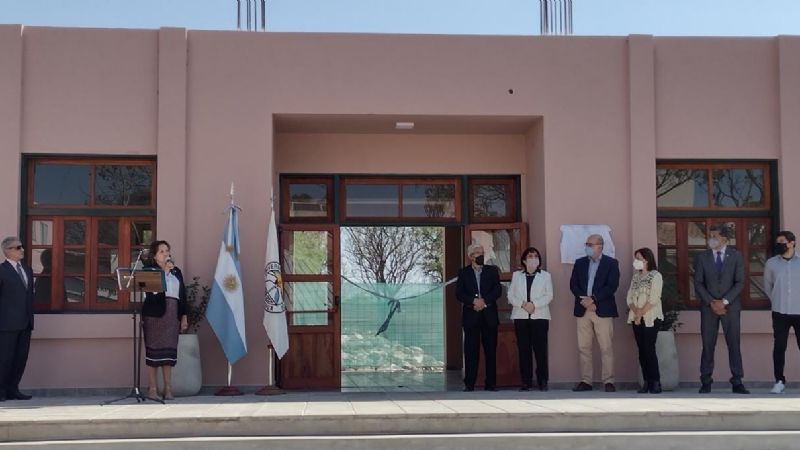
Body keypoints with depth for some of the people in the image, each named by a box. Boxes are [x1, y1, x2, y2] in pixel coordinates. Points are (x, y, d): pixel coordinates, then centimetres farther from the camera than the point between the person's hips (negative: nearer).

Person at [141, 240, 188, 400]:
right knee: (154, 350, -4)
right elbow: (152, 289, -16)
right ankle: (152, 389, -1)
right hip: (155, 314, -4)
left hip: (172, 314, 4)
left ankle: (168, 389, 5)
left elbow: (182, 295, 18)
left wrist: (184, 316, 12)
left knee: (169, 351, 3)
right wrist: (165, 271, -13)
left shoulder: (176, 271, 17)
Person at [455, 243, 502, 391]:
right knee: (471, 351, -2)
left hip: (489, 315, 1)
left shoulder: (492, 270, 11)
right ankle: (469, 384, 1)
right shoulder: (463, 272, 8)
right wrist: (474, 301, -16)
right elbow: (459, 294, -1)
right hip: (471, 316, -1)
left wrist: (484, 301, -13)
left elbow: (498, 290, 0)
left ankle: (491, 383, 6)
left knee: (491, 350, 1)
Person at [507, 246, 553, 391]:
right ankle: (526, 381, 3)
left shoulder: (545, 275, 11)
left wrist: (534, 304, -13)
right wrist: (523, 304, -10)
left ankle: (542, 381, -1)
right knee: (523, 350, -1)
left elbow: (549, 296, 1)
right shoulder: (517, 275, 14)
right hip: (521, 317, 1)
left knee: (540, 349, -7)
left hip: (539, 316, -1)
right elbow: (511, 296, 8)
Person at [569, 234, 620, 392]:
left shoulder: (611, 263, 2)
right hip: (583, 310, 4)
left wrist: (593, 299, -16)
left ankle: (608, 382, 0)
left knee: (606, 348, -4)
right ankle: (585, 381, 8)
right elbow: (573, 284, 5)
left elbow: (612, 286, -9)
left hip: (603, 310, -4)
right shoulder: (580, 263, 13)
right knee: (583, 348, 4)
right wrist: (584, 299, -11)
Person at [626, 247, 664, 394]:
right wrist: (636, 312, -9)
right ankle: (647, 382, 5)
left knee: (649, 349, -11)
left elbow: (653, 299, -13)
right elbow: (630, 297, 8)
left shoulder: (655, 276, -4)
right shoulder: (635, 276, 15)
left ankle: (656, 382, -6)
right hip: (636, 318, 6)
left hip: (650, 318, -6)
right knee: (641, 350, 3)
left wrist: (640, 314, -14)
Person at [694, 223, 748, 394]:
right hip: (708, 307, 1)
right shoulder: (702, 257, 6)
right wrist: (711, 302, -10)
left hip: (731, 306, 0)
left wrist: (724, 301, -12)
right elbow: (698, 284, 2)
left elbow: (740, 282, -2)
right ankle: (706, 382, 3)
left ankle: (737, 383, 3)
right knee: (708, 346, 0)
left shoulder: (735, 256, 4)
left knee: (734, 345, 0)